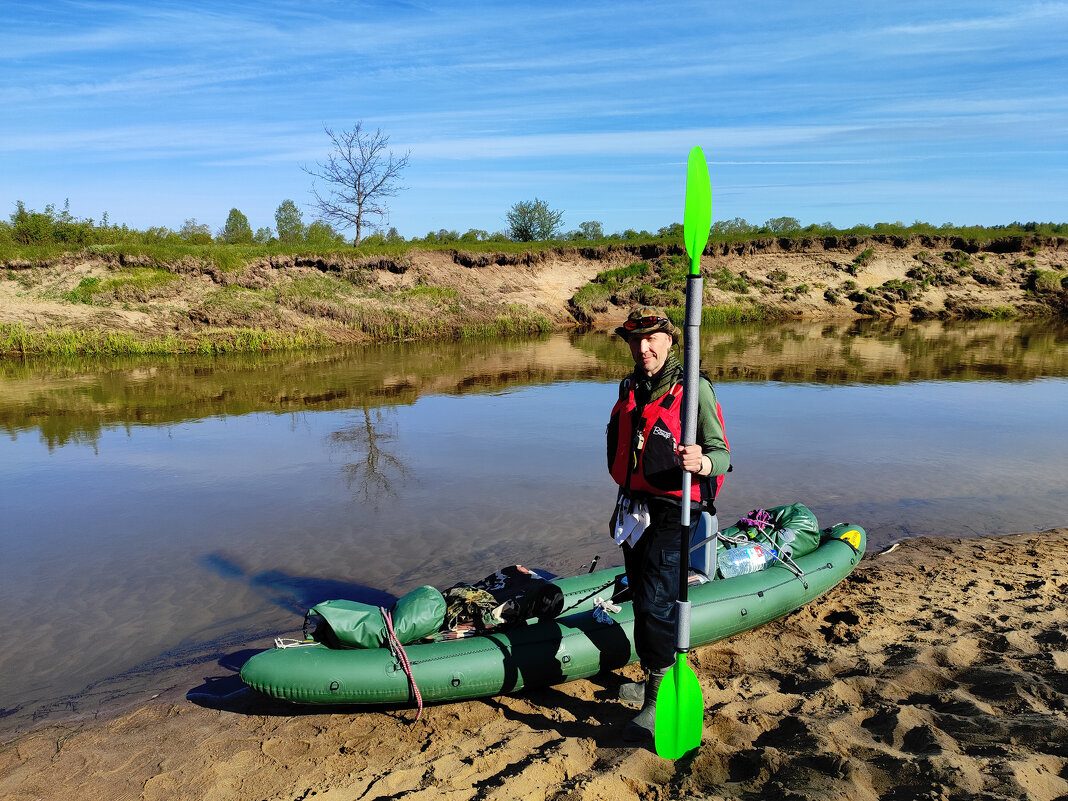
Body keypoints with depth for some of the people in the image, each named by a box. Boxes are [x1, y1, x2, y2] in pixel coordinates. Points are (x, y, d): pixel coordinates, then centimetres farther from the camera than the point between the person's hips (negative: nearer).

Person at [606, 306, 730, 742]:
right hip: (634, 508, 7)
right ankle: (651, 680, 36)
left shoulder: (693, 388, -13)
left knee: (656, 605, -8)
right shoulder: (630, 390, 9)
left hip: (671, 513, -7)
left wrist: (703, 463, -41)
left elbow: (722, 453, -19)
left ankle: (658, 702, 6)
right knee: (642, 600, 17)